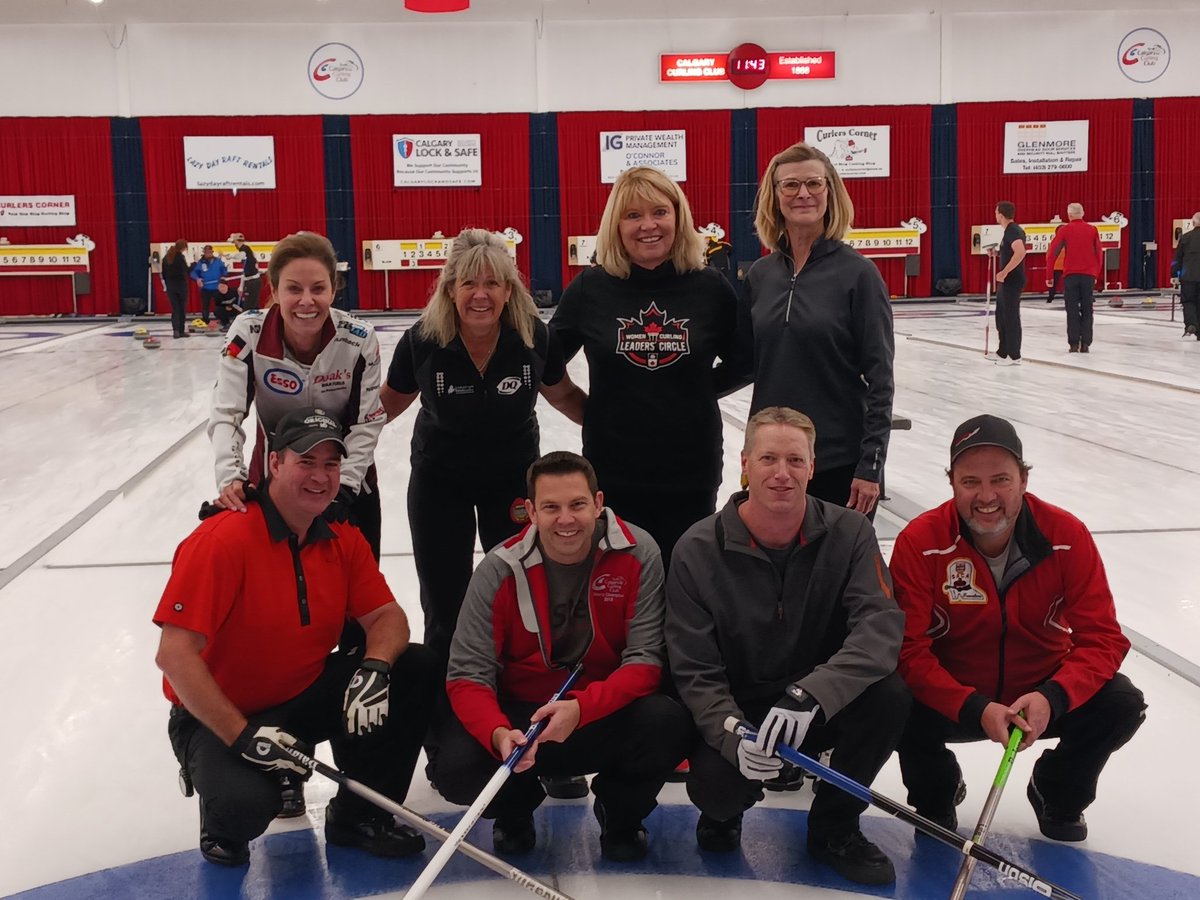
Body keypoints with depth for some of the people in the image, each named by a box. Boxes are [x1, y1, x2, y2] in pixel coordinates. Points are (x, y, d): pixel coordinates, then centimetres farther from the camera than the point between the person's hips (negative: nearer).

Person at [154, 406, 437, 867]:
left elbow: (386, 615, -3)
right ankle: (224, 827, 7)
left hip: (308, 696, 7)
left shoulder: (344, 541, -2)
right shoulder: (222, 540, -24)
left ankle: (358, 814, 7)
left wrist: (375, 668, -27)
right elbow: (174, 655, -27)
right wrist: (243, 736, -29)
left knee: (415, 668, -10)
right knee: (248, 803, -35)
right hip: (219, 718, -6)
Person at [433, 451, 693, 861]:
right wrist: (498, 734, -35)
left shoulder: (638, 554, -14)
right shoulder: (499, 570, -14)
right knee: (457, 769, -27)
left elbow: (646, 659, -17)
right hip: (518, 715, 0)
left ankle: (620, 811, 6)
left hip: (606, 713, 0)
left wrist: (581, 708, -33)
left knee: (668, 723, -31)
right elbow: (468, 674, -14)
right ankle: (516, 803, 14)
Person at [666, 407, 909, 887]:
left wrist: (809, 694, -42)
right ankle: (725, 811, 12)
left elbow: (880, 625, -25)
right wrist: (735, 740, -32)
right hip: (735, 710, -2)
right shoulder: (698, 550, -13)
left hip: (822, 708, 2)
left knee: (888, 695, -28)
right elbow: (695, 674, -13)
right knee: (714, 784, -32)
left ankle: (834, 826, 0)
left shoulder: (848, 532, -10)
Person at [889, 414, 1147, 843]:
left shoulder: (1067, 535, -15)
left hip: (1042, 695, 2)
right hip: (953, 699, -2)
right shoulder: (920, 541, -20)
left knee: (1122, 704, -22)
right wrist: (976, 710, -36)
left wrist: (1051, 699, -34)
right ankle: (937, 795, 7)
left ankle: (1057, 793, 13)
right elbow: (908, 650, -22)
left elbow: (1101, 639, -15)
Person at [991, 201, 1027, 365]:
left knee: (1011, 317, -5)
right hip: (1006, 281, 10)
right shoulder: (1012, 230, 15)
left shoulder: (1012, 231, -16)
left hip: (1012, 281, -10)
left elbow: (1020, 252, -32)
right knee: (1001, 316, 17)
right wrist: (996, 251, 17)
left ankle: (1014, 356, 0)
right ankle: (1003, 351, 26)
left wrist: (1004, 272, -28)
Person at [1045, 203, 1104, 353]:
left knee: (1072, 311, 3)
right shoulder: (1092, 230, 4)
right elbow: (1099, 254, 9)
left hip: (1070, 275, -1)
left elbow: (1052, 252, -3)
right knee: (1087, 311, 6)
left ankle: (1074, 343, 0)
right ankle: (1085, 344, 4)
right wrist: (1096, 273, 20)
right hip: (1089, 275, 1)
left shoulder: (1065, 230, -1)